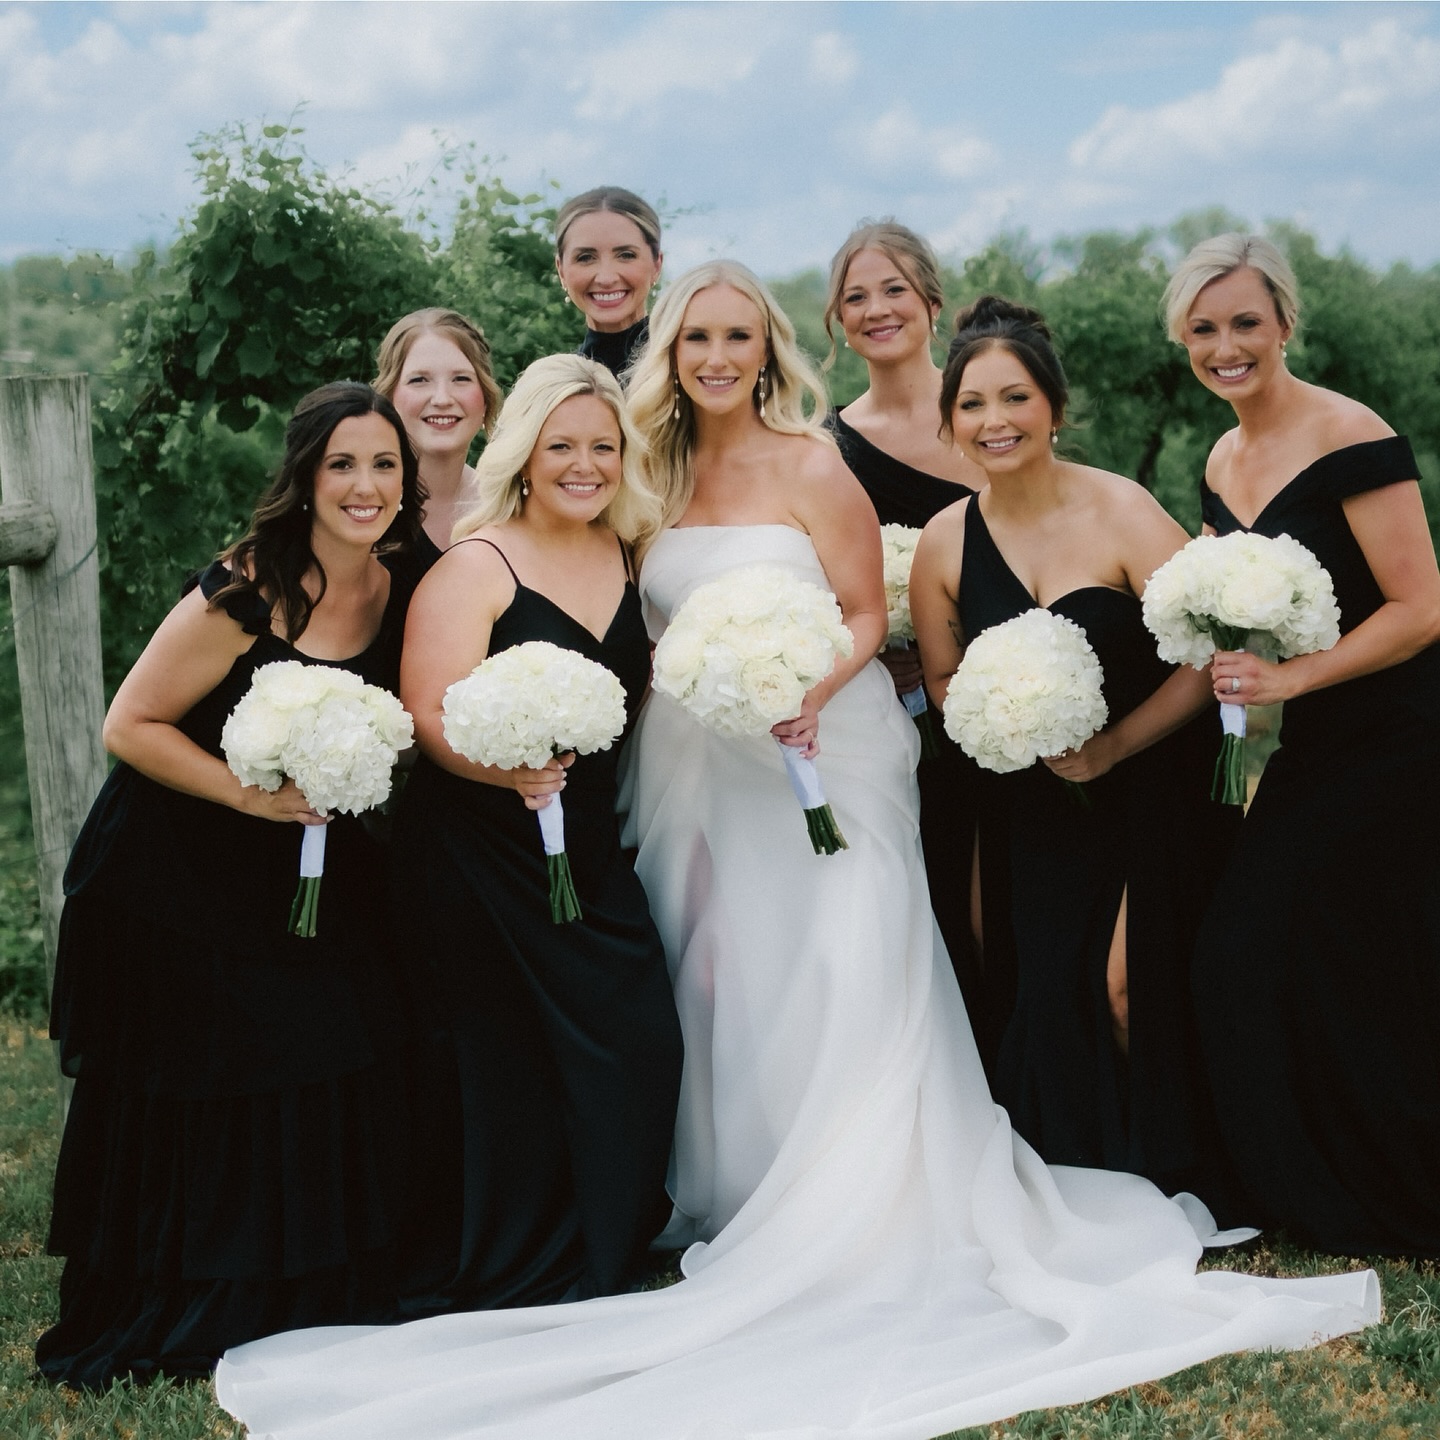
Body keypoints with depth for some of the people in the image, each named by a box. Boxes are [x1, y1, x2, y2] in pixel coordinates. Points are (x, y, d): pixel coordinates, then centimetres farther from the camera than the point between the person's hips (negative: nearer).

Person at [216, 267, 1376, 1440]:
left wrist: (811, 693, -23)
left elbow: (868, 614, -7)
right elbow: (650, 632, 13)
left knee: (827, 987, -7)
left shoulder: (813, 469, -5)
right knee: (717, 981, 3)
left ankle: (854, 1223, 3)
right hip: (696, 771, 5)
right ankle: (737, 1201, 14)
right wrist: (691, 691, -4)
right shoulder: (660, 476, 9)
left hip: (817, 763, -5)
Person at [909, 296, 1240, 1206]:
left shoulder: (1121, 511, -15)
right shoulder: (944, 544, -2)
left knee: (1137, 986, -7)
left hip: (1153, 785, -3)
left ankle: (1168, 1186, 16)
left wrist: (1113, 744, -16)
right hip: (1037, 807, 4)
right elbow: (944, 679, 8)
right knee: (1052, 994, 1)